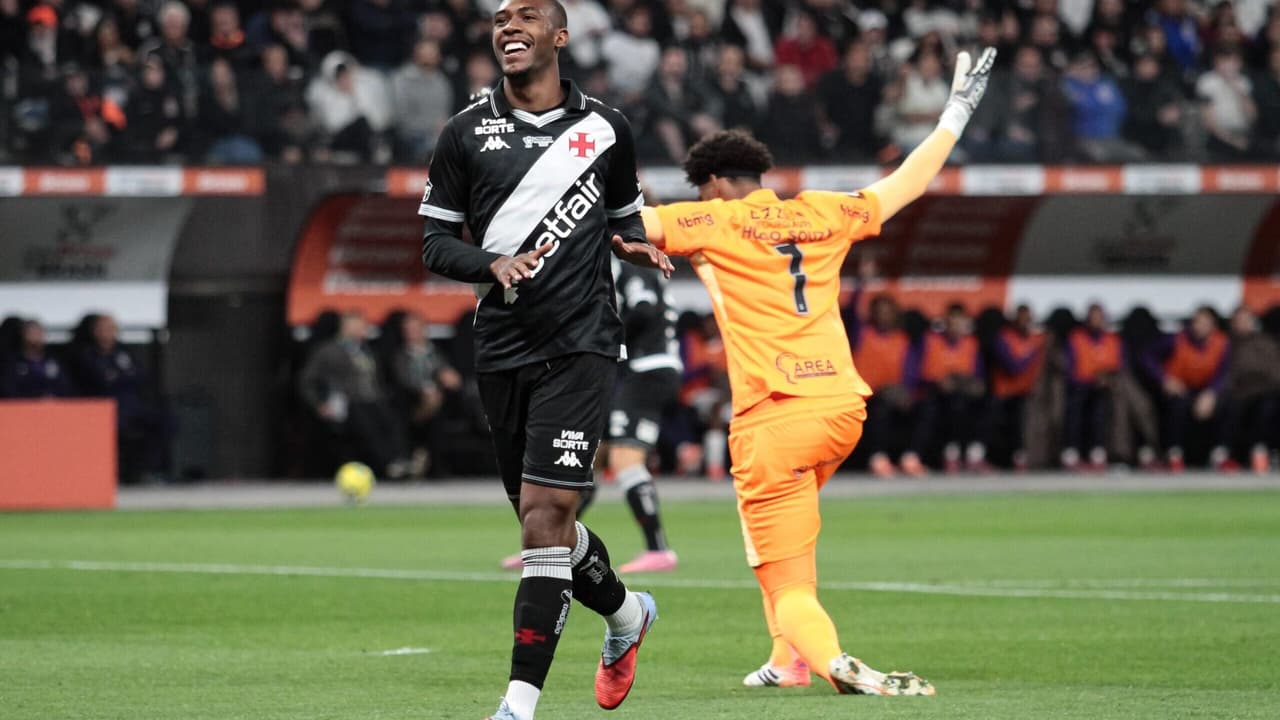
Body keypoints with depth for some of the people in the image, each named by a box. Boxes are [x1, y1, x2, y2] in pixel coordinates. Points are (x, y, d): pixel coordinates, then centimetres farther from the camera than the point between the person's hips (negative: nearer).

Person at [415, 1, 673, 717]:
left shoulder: (606, 128, 5)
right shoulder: (467, 132, 6)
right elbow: (436, 241, 5)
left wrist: (635, 245, -2)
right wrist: (492, 264, -14)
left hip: (580, 344, -3)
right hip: (502, 350, 3)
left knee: (545, 511, -15)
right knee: (543, 519, 12)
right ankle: (626, 613, 43)